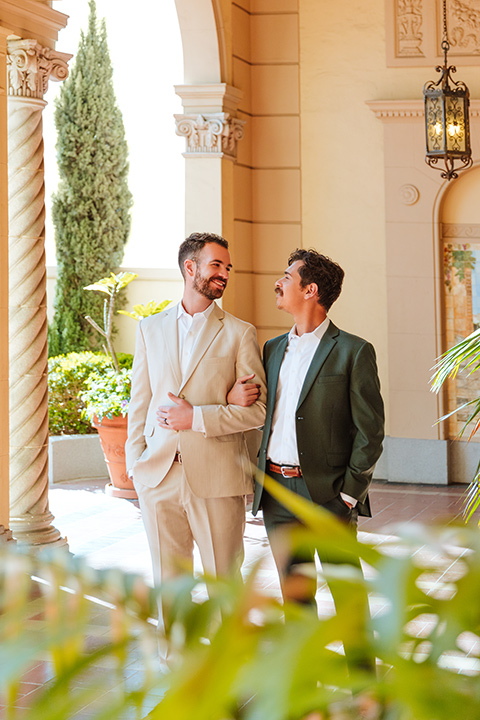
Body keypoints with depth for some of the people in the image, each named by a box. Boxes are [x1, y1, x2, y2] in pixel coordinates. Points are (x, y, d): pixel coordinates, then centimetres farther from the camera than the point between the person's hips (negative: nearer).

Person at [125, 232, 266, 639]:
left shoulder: (239, 334, 3)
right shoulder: (151, 329, 13)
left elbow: (256, 410, -3)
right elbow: (139, 403, 15)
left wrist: (196, 418, -12)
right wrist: (135, 464, 5)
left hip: (217, 478, -2)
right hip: (159, 476, 3)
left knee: (224, 581, 0)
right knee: (168, 582, 8)